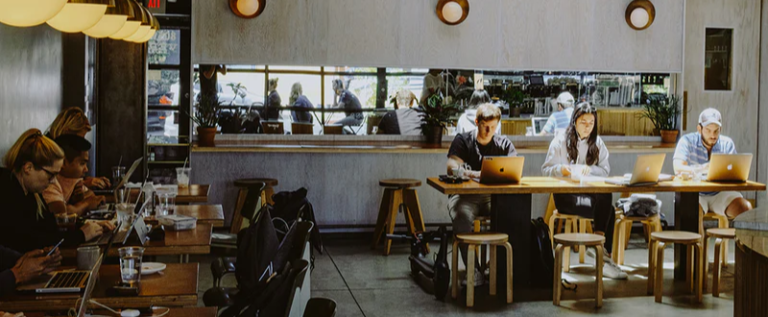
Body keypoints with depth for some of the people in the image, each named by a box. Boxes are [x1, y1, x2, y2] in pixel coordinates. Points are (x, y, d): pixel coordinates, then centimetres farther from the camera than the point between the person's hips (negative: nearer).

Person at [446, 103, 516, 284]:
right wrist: (478, 174, -23)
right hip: (465, 195, -2)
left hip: (494, 196, 2)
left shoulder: (504, 144, 12)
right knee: (462, 218, -35)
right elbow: (452, 169, -9)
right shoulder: (463, 140, 5)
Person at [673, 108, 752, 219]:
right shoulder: (687, 141, -4)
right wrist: (701, 169, -39)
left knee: (746, 208, -22)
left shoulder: (727, 143, 6)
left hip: (720, 193, 3)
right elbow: (678, 168, -19)